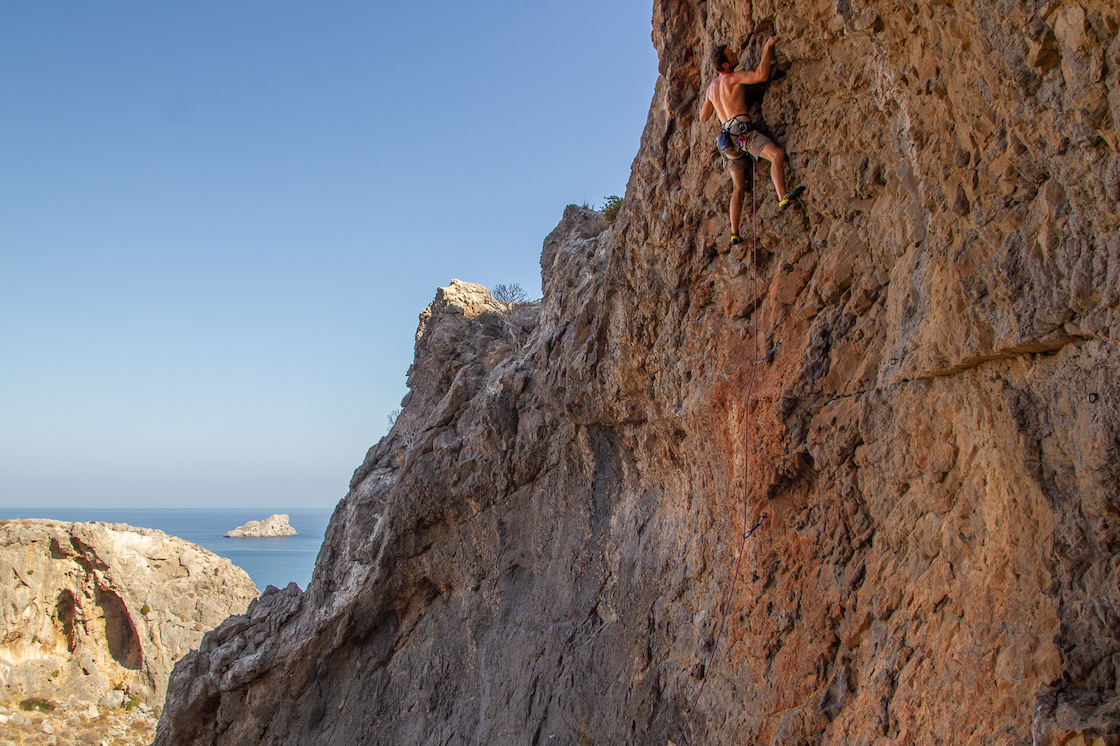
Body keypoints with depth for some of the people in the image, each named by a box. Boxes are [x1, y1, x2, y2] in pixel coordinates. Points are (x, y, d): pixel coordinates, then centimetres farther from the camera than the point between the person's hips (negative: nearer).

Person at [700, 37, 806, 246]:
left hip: (728, 138, 8)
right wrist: (767, 49, -5)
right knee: (777, 154, -22)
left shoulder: (712, 87, 20)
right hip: (741, 129, -8)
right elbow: (761, 75, -17)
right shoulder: (732, 78, -3)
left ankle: (734, 233, 4)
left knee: (738, 188, 9)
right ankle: (782, 197, -39)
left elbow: (703, 117, 30)